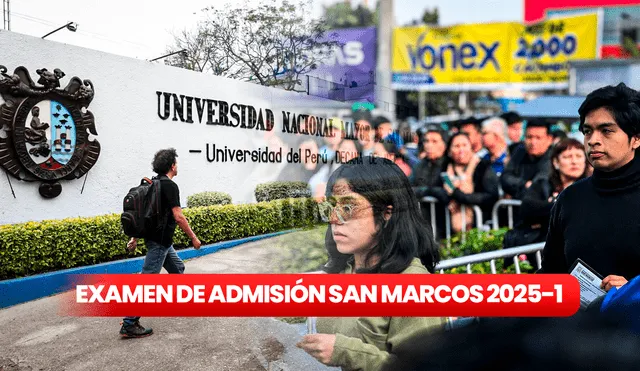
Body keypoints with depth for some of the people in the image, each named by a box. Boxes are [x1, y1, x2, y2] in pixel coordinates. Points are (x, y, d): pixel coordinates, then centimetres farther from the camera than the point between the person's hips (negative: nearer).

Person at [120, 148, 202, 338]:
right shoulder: (170, 185, -16)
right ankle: (129, 324, -6)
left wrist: (135, 238, 17)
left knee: (177, 269, 23)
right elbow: (178, 217, -20)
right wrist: (194, 238, -11)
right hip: (160, 241, -10)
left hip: (160, 239, 10)